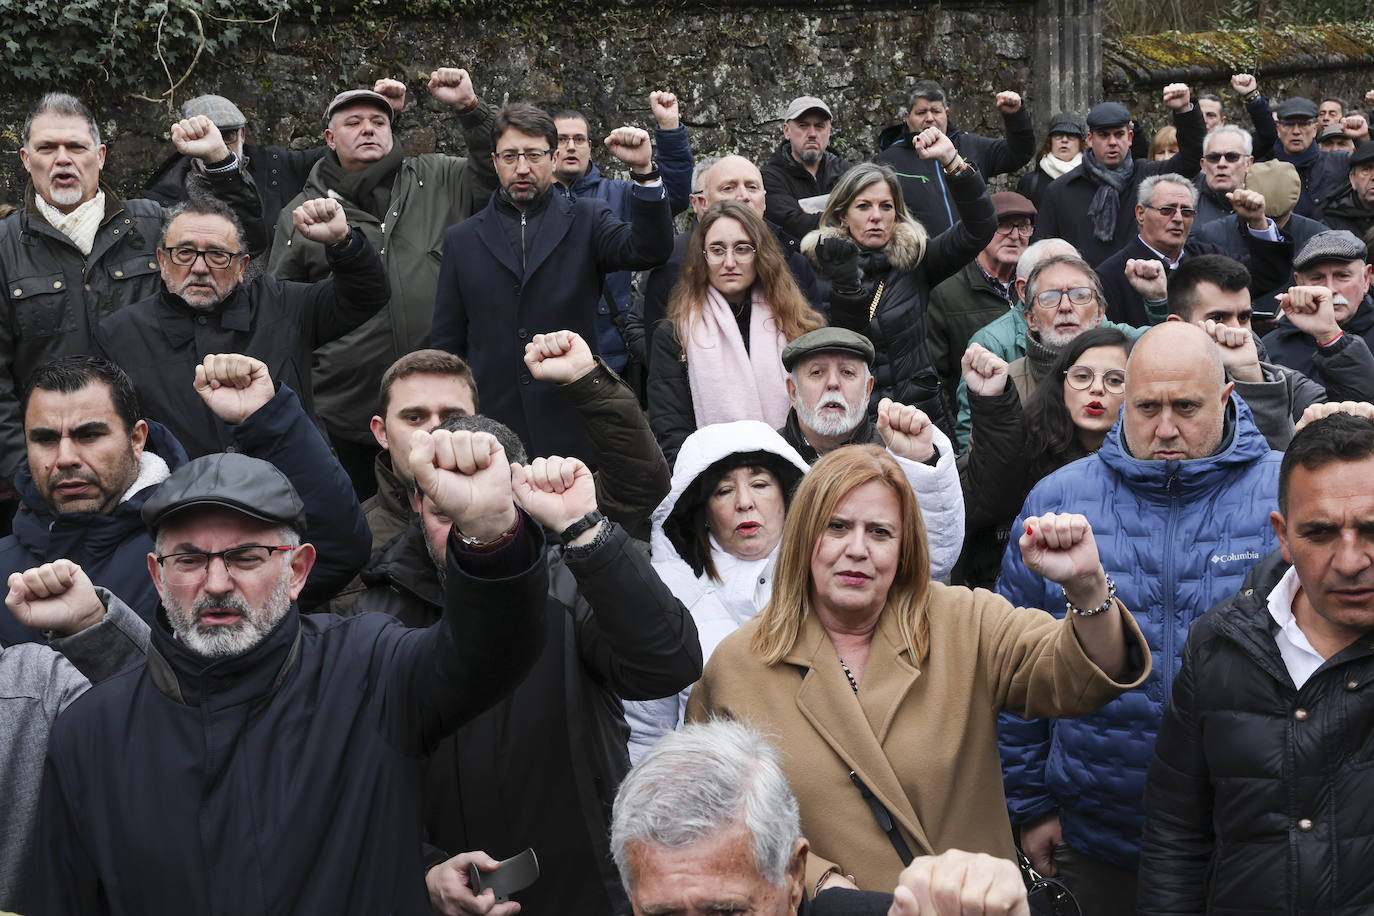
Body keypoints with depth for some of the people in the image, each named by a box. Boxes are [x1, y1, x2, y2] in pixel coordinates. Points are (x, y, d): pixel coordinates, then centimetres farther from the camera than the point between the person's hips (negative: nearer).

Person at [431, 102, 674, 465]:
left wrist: (643, 170, -24)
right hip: (489, 431, 1)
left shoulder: (586, 220, 8)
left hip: (573, 432, -1)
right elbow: (446, 346, 11)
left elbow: (650, 250, -11)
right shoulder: (460, 240, 11)